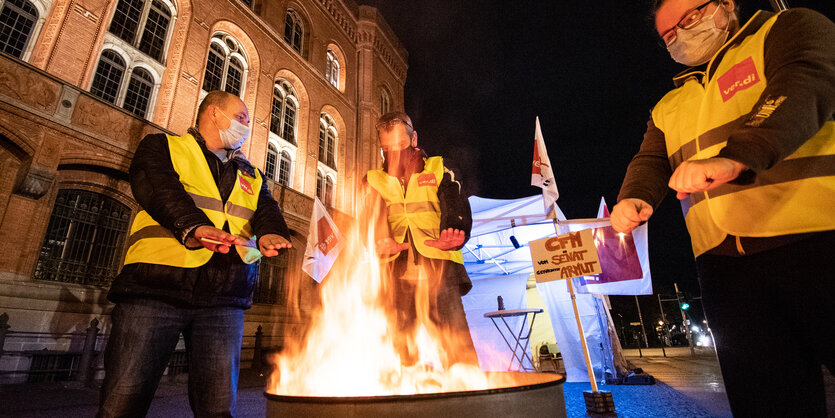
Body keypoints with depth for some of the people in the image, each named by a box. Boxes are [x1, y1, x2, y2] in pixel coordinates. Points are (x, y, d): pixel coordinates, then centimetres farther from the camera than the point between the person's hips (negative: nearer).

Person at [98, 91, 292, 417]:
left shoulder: (251, 177, 24)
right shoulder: (162, 147, 12)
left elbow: (266, 210, 5)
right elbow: (157, 189, -9)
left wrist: (270, 234, -20)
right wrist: (193, 225, -29)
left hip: (222, 301, 3)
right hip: (154, 289, -3)